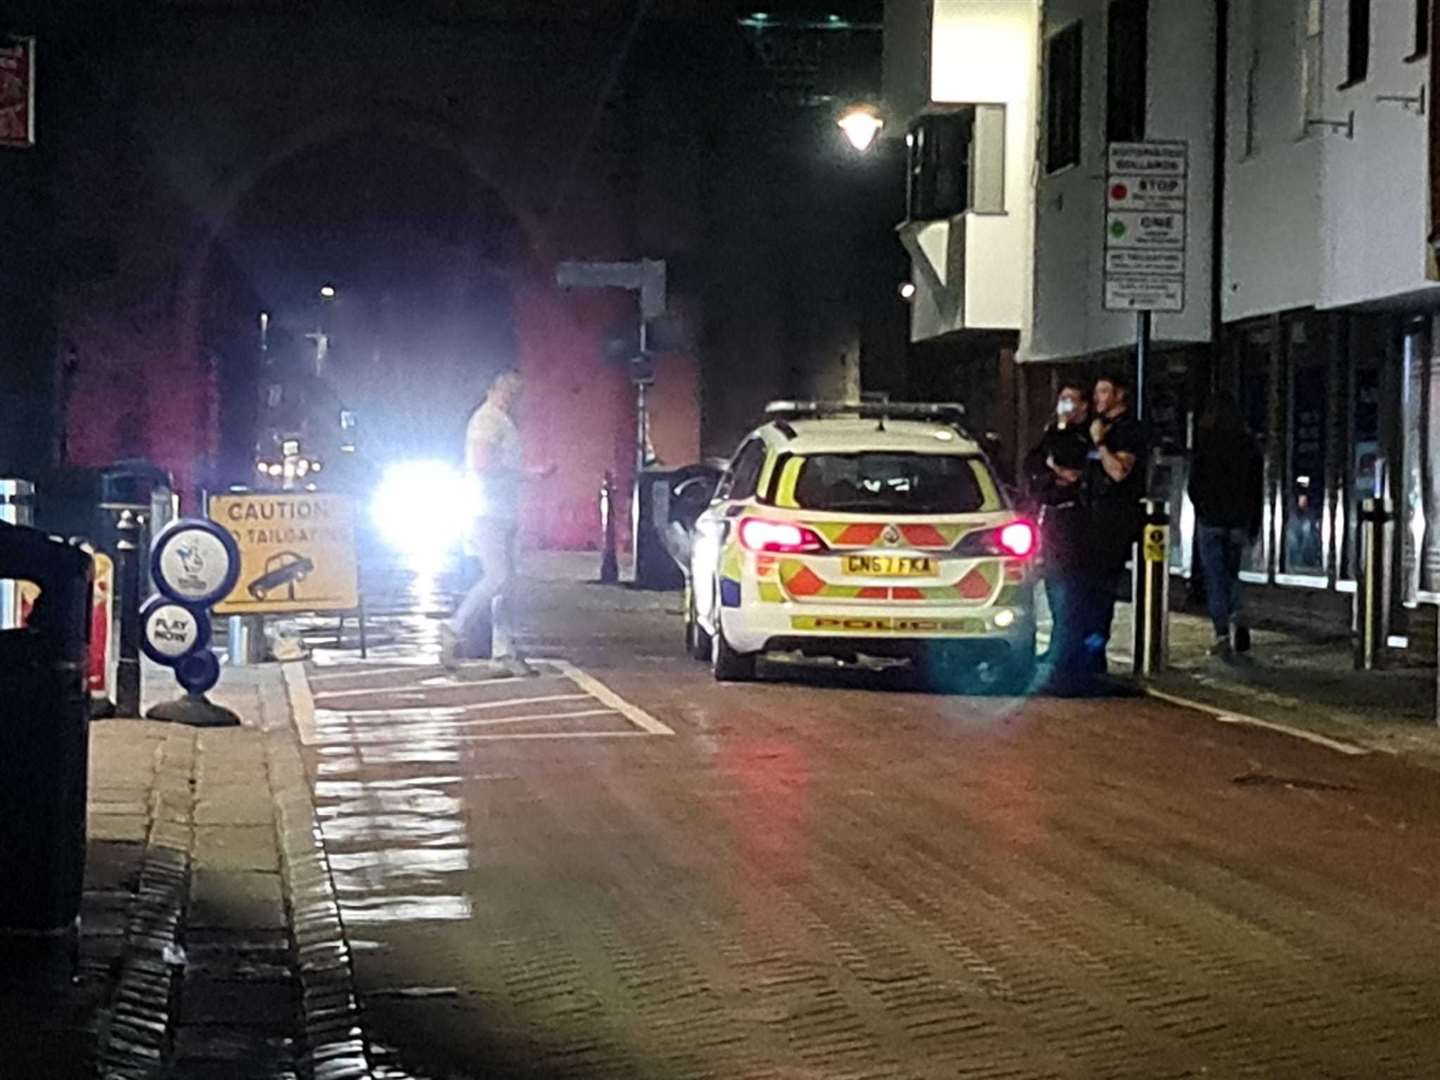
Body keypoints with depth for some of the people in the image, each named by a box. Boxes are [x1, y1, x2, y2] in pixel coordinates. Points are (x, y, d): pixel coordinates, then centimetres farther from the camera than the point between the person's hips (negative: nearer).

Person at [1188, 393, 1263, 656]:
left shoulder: (1203, 442, -8)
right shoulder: (1249, 444, 2)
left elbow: (1194, 485, -6)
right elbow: (1258, 489, 5)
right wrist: (1254, 526, 12)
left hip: (1210, 519, -3)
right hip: (1239, 521, 3)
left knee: (1214, 576, 1)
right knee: (1231, 573, 18)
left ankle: (1223, 634, -7)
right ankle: (1236, 617, -3)